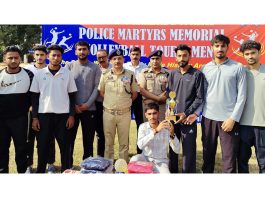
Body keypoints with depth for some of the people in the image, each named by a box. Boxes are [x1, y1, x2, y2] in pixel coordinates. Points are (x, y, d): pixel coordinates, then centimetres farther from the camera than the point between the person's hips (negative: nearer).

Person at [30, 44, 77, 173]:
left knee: (65, 146, 6)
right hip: (44, 114, 1)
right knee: (42, 146, 7)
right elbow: (35, 97, 5)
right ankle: (40, 170, 21)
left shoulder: (67, 73, 2)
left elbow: (72, 96, 4)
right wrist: (34, 117, -1)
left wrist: (71, 115, -3)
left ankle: (66, 171, 19)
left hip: (63, 115, 0)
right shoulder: (39, 74, 3)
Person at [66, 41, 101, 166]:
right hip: (72, 108, 0)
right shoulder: (70, 66, 4)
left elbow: (97, 87, -2)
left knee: (88, 138, 8)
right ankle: (68, 164, 20)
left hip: (89, 109, 0)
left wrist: (87, 104, -11)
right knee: (69, 137, 7)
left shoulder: (95, 68, 4)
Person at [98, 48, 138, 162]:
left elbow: (134, 94, 7)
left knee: (124, 142, 8)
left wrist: (124, 102, 3)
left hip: (125, 113, -1)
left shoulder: (130, 75, -1)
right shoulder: (105, 75, 2)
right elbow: (101, 92, 11)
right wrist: (111, 101, 5)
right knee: (108, 142, 11)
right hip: (108, 113, 1)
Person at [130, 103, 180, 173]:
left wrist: (172, 134, -32)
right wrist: (155, 130, -35)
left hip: (160, 162, 0)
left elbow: (177, 150, -14)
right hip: (146, 159, 1)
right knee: (134, 160, -31)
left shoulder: (166, 128, -9)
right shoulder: (143, 126, -7)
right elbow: (140, 145, -26)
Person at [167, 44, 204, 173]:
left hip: (188, 119, -4)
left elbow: (199, 98, -6)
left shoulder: (197, 74, -3)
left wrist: (186, 113, -13)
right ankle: (172, 171, 29)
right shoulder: (172, 74, 9)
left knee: (189, 150, 1)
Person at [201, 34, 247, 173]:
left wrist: (233, 118, -10)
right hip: (208, 118, 3)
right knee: (208, 156, 12)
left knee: (229, 159, 0)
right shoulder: (206, 68, 8)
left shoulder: (238, 68, 0)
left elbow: (242, 95, -3)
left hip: (228, 119, -3)